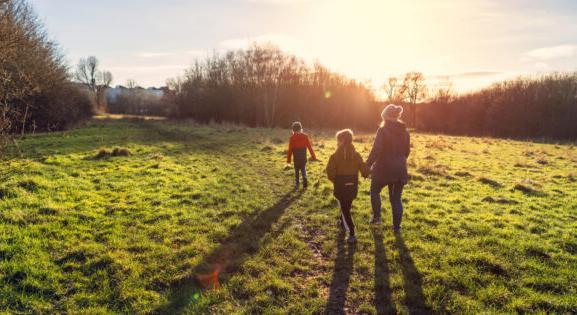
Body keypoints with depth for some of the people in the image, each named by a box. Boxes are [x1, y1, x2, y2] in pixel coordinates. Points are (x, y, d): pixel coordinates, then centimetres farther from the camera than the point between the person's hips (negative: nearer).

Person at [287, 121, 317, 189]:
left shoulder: (292, 138, -10)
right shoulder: (305, 136, -4)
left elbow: (290, 150, -8)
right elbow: (310, 147, -1)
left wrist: (288, 160, -1)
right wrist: (313, 157, 6)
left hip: (296, 158, -2)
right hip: (303, 157, 2)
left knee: (296, 172, 11)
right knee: (303, 170, 18)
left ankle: (296, 185, 12)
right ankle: (305, 183, 8)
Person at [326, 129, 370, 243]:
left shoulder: (335, 156, -12)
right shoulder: (356, 155, -2)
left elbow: (330, 171, -20)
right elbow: (364, 170, -3)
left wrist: (334, 180, -1)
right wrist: (366, 174, 20)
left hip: (341, 187, -4)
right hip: (353, 186, 4)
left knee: (345, 209, 1)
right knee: (347, 206, 25)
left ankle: (351, 233, -7)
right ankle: (343, 222, 46)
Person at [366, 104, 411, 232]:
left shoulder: (383, 130, -13)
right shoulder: (405, 131, 6)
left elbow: (376, 150, -19)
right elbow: (407, 151, 13)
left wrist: (367, 165, -14)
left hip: (384, 168, -5)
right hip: (400, 169, 5)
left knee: (375, 191, 19)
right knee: (396, 197, 13)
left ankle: (377, 217, 16)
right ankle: (396, 226, 16)